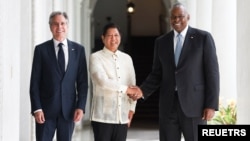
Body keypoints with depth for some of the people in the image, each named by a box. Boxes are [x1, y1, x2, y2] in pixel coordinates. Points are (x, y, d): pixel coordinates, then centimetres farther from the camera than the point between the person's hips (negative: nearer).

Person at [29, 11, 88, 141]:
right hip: (46, 109, -2)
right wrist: (37, 108, -9)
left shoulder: (78, 49, 6)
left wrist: (80, 107, -4)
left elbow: (82, 82, 5)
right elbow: (35, 83, -1)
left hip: (68, 109, 2)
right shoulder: (41, 49, 1)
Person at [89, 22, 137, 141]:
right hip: (103, 115, -5)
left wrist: (131, 108, 5)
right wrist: (126, 89, -14)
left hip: (122, 116, 5)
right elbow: (103, 81, -17)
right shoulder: (96, 57, -3)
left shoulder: (127, 58, 12)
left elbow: (132, 86, 13)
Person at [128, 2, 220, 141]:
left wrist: (211, 105, -11)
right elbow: (157, 75, 14)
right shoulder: (161, 42, 11)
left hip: (194, 104, -4)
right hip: (168, 105, 4)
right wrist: (142, 91, -5)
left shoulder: (203, 37, -1)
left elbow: (212, 72, -4)